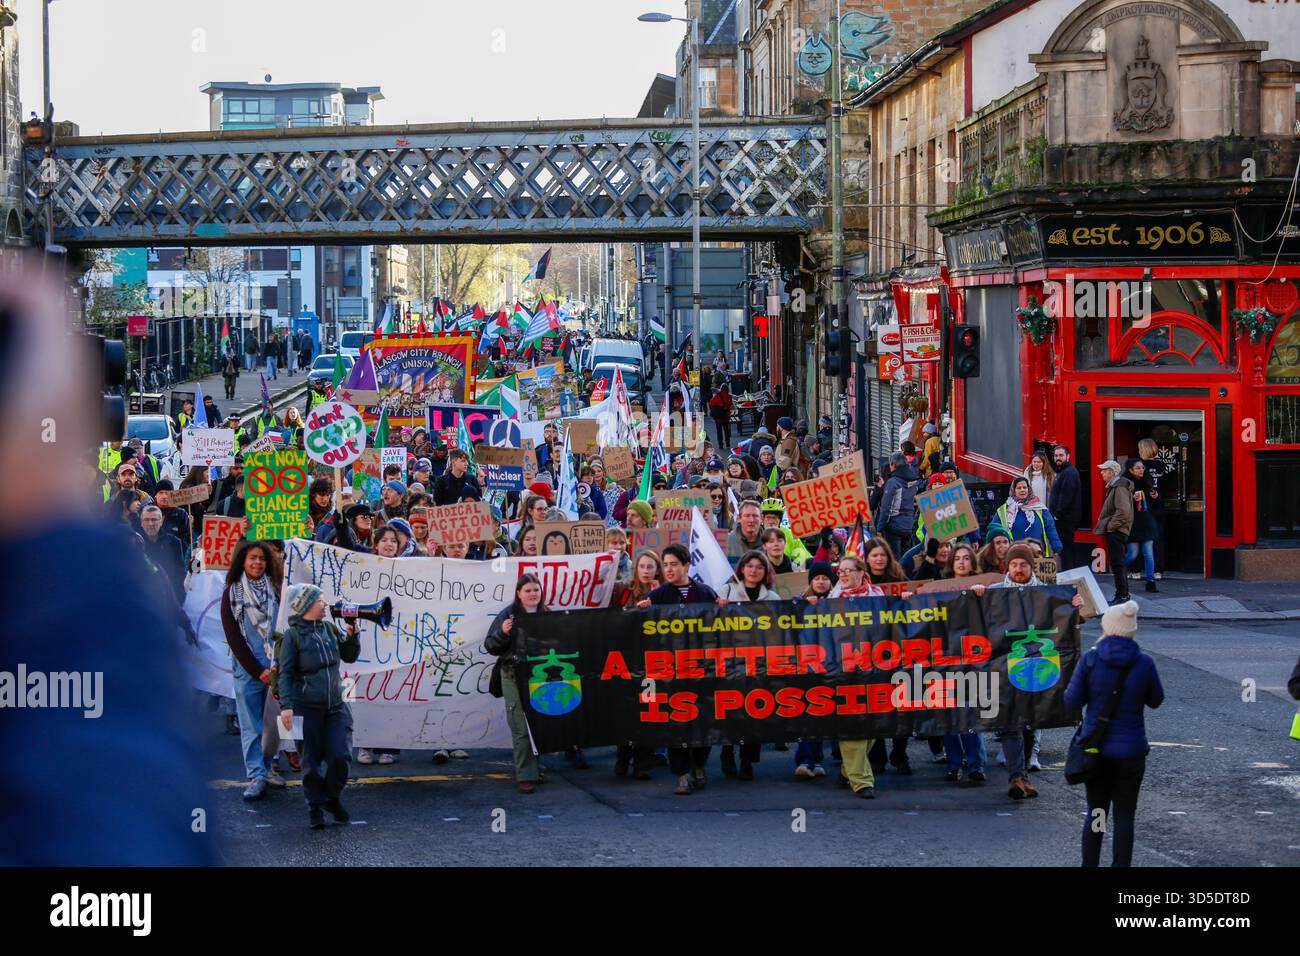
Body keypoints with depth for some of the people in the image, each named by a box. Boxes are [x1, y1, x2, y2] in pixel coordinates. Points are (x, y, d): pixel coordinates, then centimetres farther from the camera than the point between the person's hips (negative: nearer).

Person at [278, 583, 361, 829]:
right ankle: (315, 808, 17)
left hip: (335, 707, 4)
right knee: (312, 761, 3)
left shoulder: (330, 627, 8)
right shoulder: (293, 635, -6)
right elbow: (285, 673, -7)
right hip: (307, 707, -4)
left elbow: (350, 656, 17)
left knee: (339, 757, -2)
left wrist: (352, 634, 0)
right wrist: (286, 705, -14)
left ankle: (332, 798, 22)